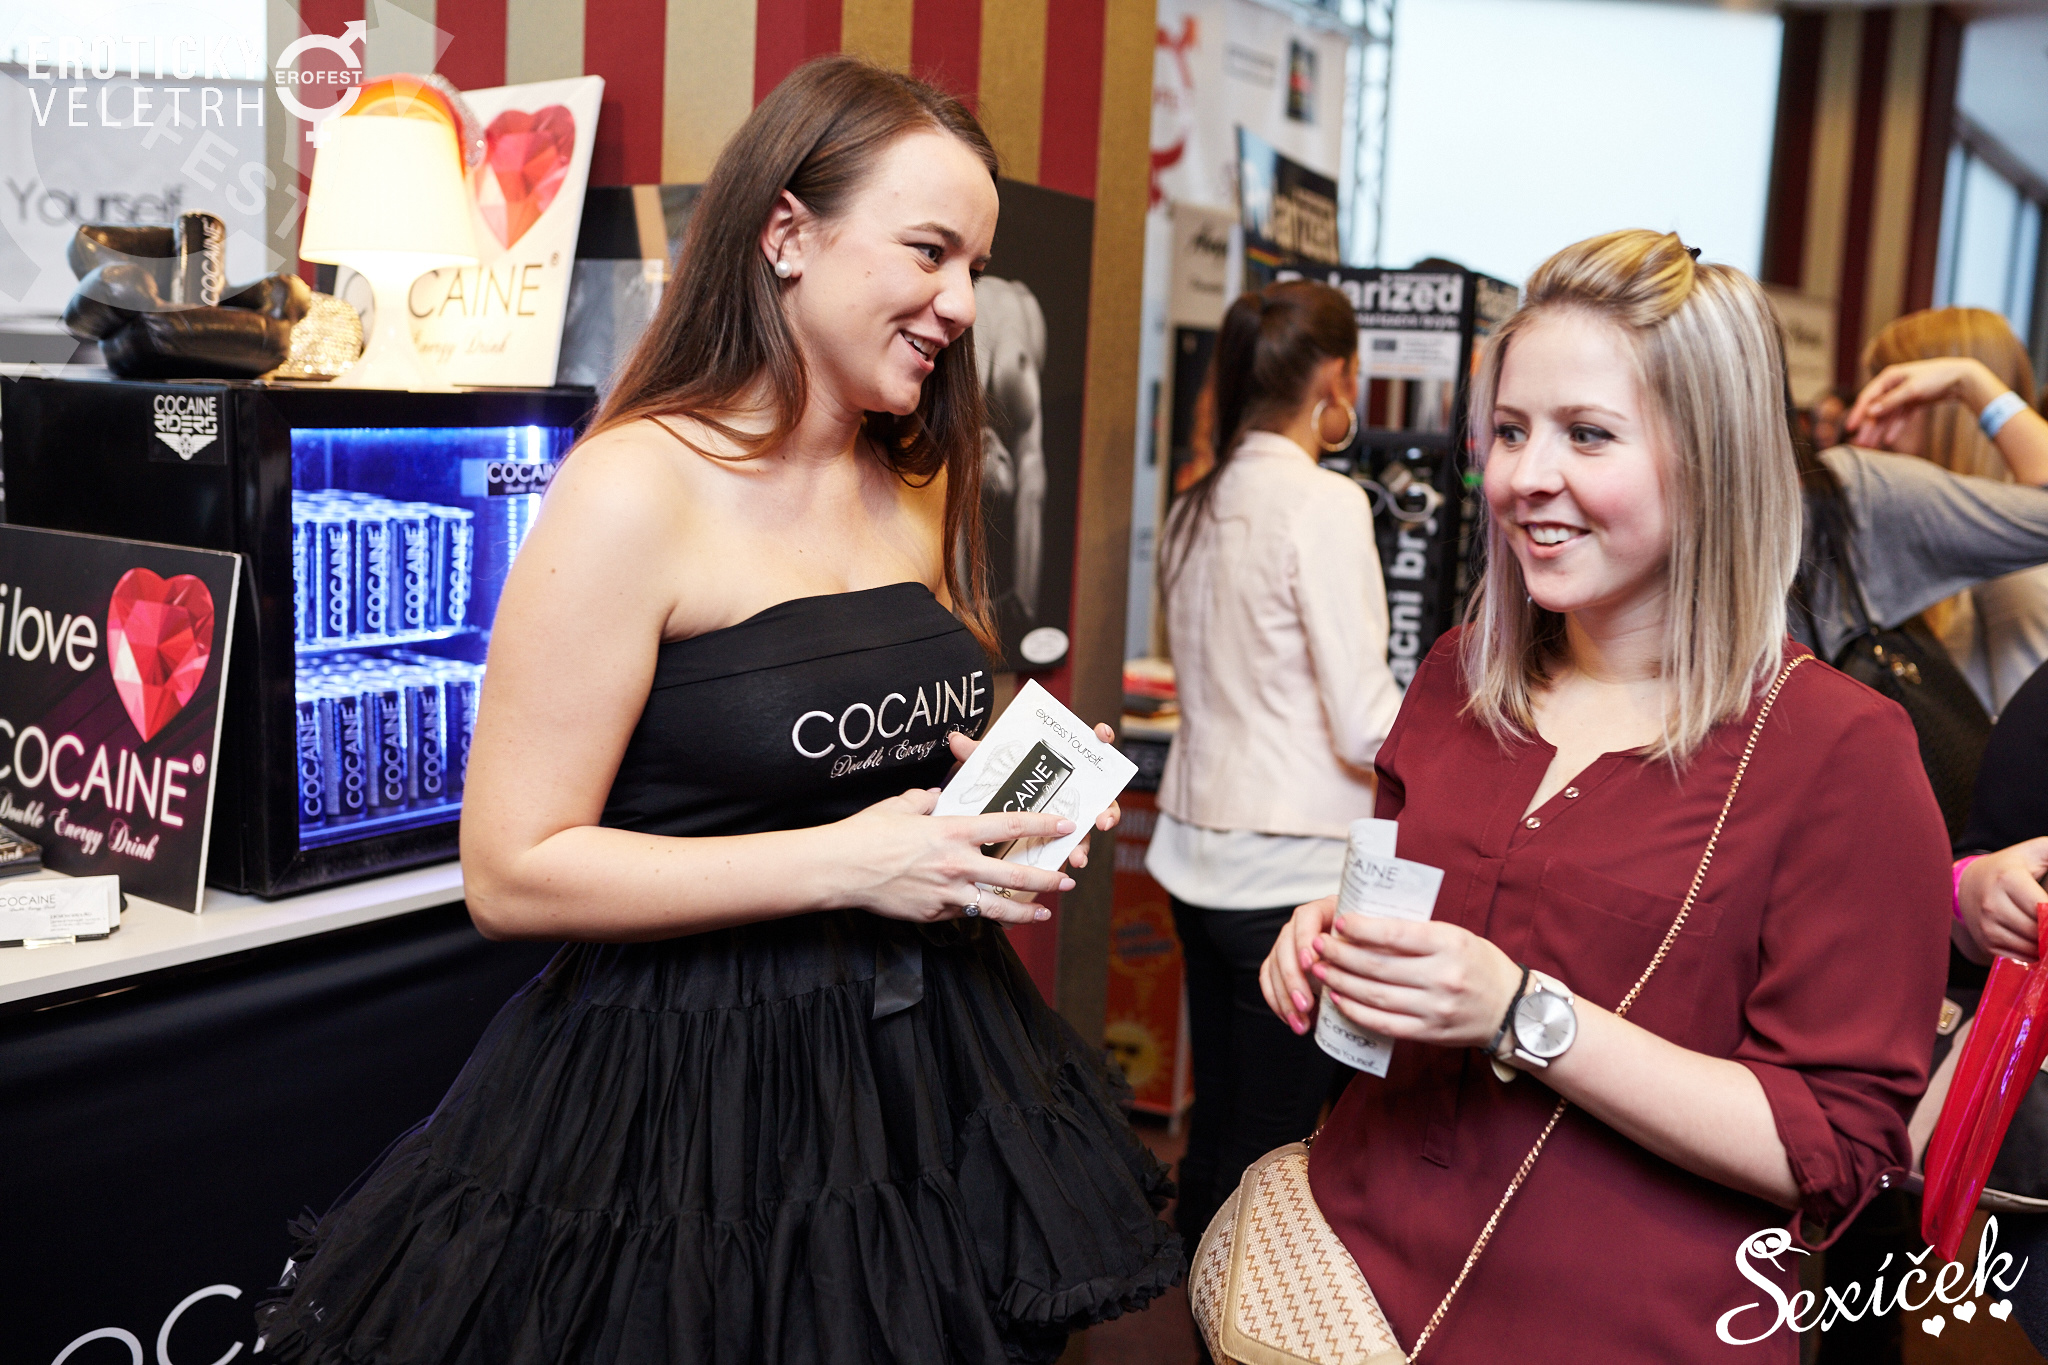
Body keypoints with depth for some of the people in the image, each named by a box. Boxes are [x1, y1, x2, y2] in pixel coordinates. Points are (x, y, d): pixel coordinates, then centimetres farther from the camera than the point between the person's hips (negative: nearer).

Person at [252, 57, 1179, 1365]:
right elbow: (513, 872, -17)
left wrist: (997, 818, 2)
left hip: (927, 1061, 7)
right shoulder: (636, 488, -15)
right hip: (694, 1090, -6)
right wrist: (845, 863, -21)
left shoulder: (917, 492, 8)